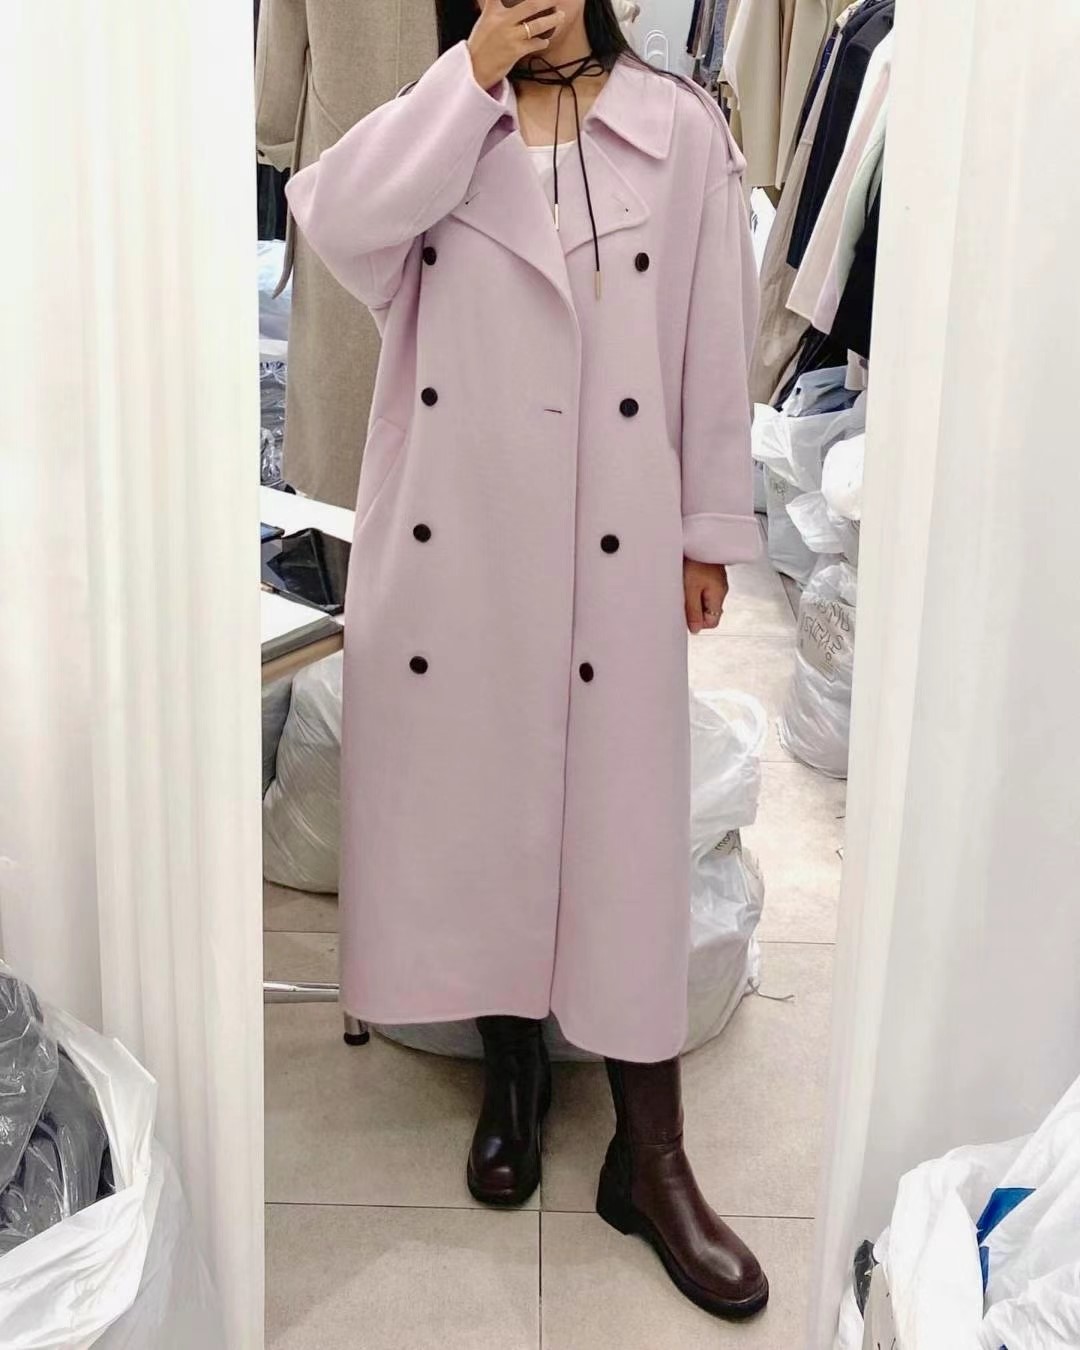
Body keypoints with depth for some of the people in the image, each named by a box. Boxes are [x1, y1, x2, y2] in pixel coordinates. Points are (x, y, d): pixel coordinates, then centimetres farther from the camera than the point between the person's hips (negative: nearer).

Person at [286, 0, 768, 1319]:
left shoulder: (679, 128, 3)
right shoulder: (436, 121, 9)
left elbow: (714, 338, 3)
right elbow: (335, 218, -12)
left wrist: (711, 532, 3)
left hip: (610, 545, -2)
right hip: (451, 541, 2)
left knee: (621, 817, 1)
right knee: (475, 801, 10)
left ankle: (650, 1154, 11)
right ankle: (511, 1066, 32)